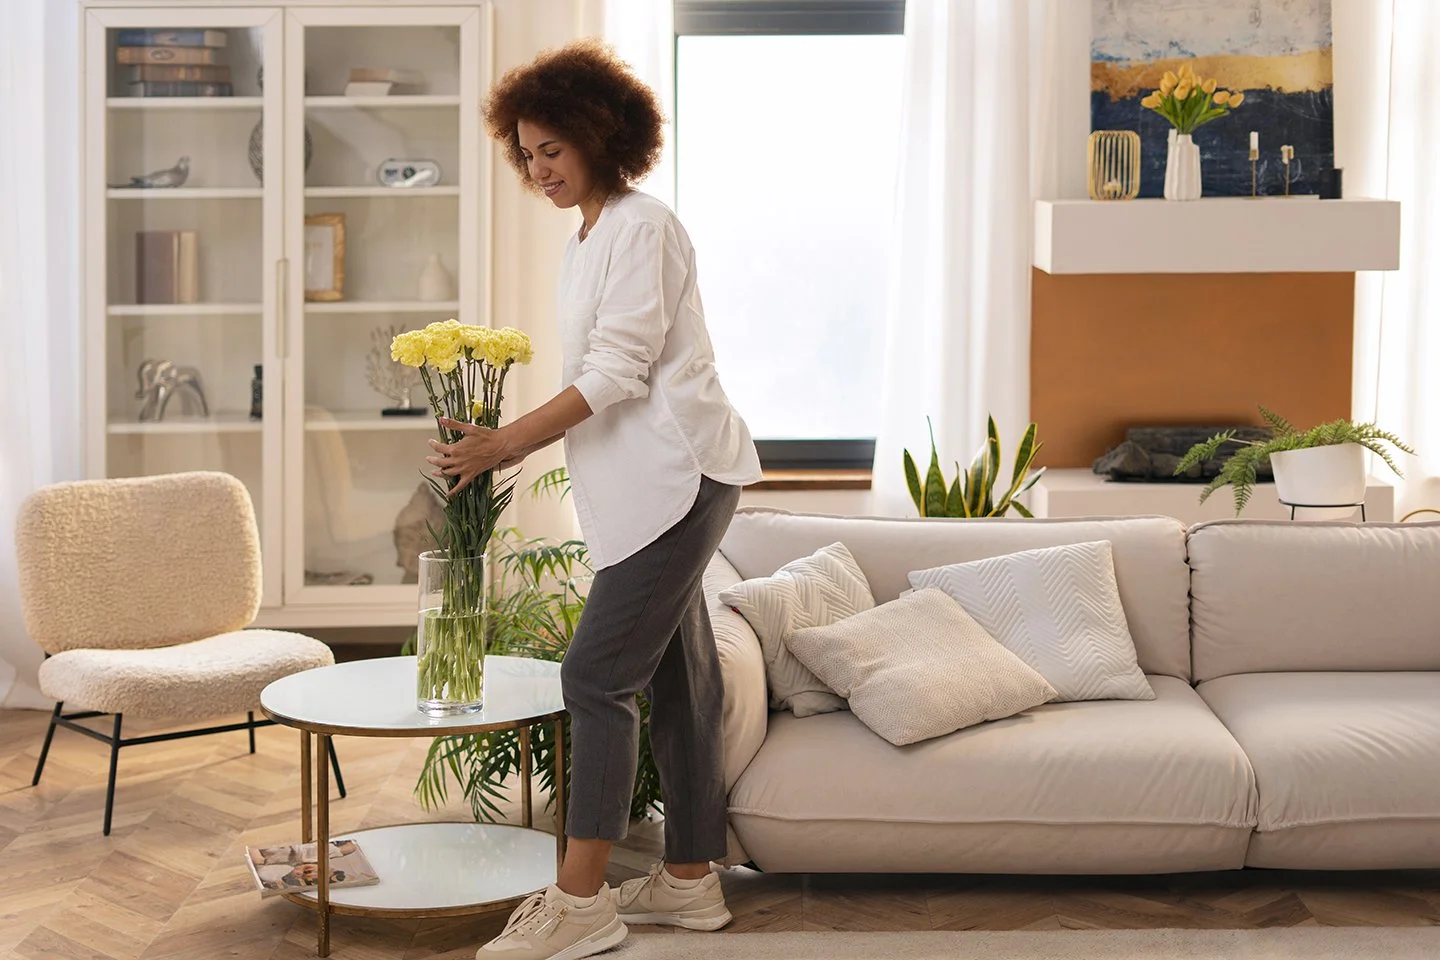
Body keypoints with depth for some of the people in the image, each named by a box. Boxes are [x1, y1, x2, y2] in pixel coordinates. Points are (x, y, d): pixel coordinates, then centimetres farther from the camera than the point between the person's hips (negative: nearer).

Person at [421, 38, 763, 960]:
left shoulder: (642, 227, -12)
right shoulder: (590, 237, 17)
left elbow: (619, 370, -19)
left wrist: (503, 442, -19)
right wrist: (513, 447, 10)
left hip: (676, 476, -10)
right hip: (648, 485, 10)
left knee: (597, 674, -12)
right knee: (677, 675, 13)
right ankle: (690, 878, 21)